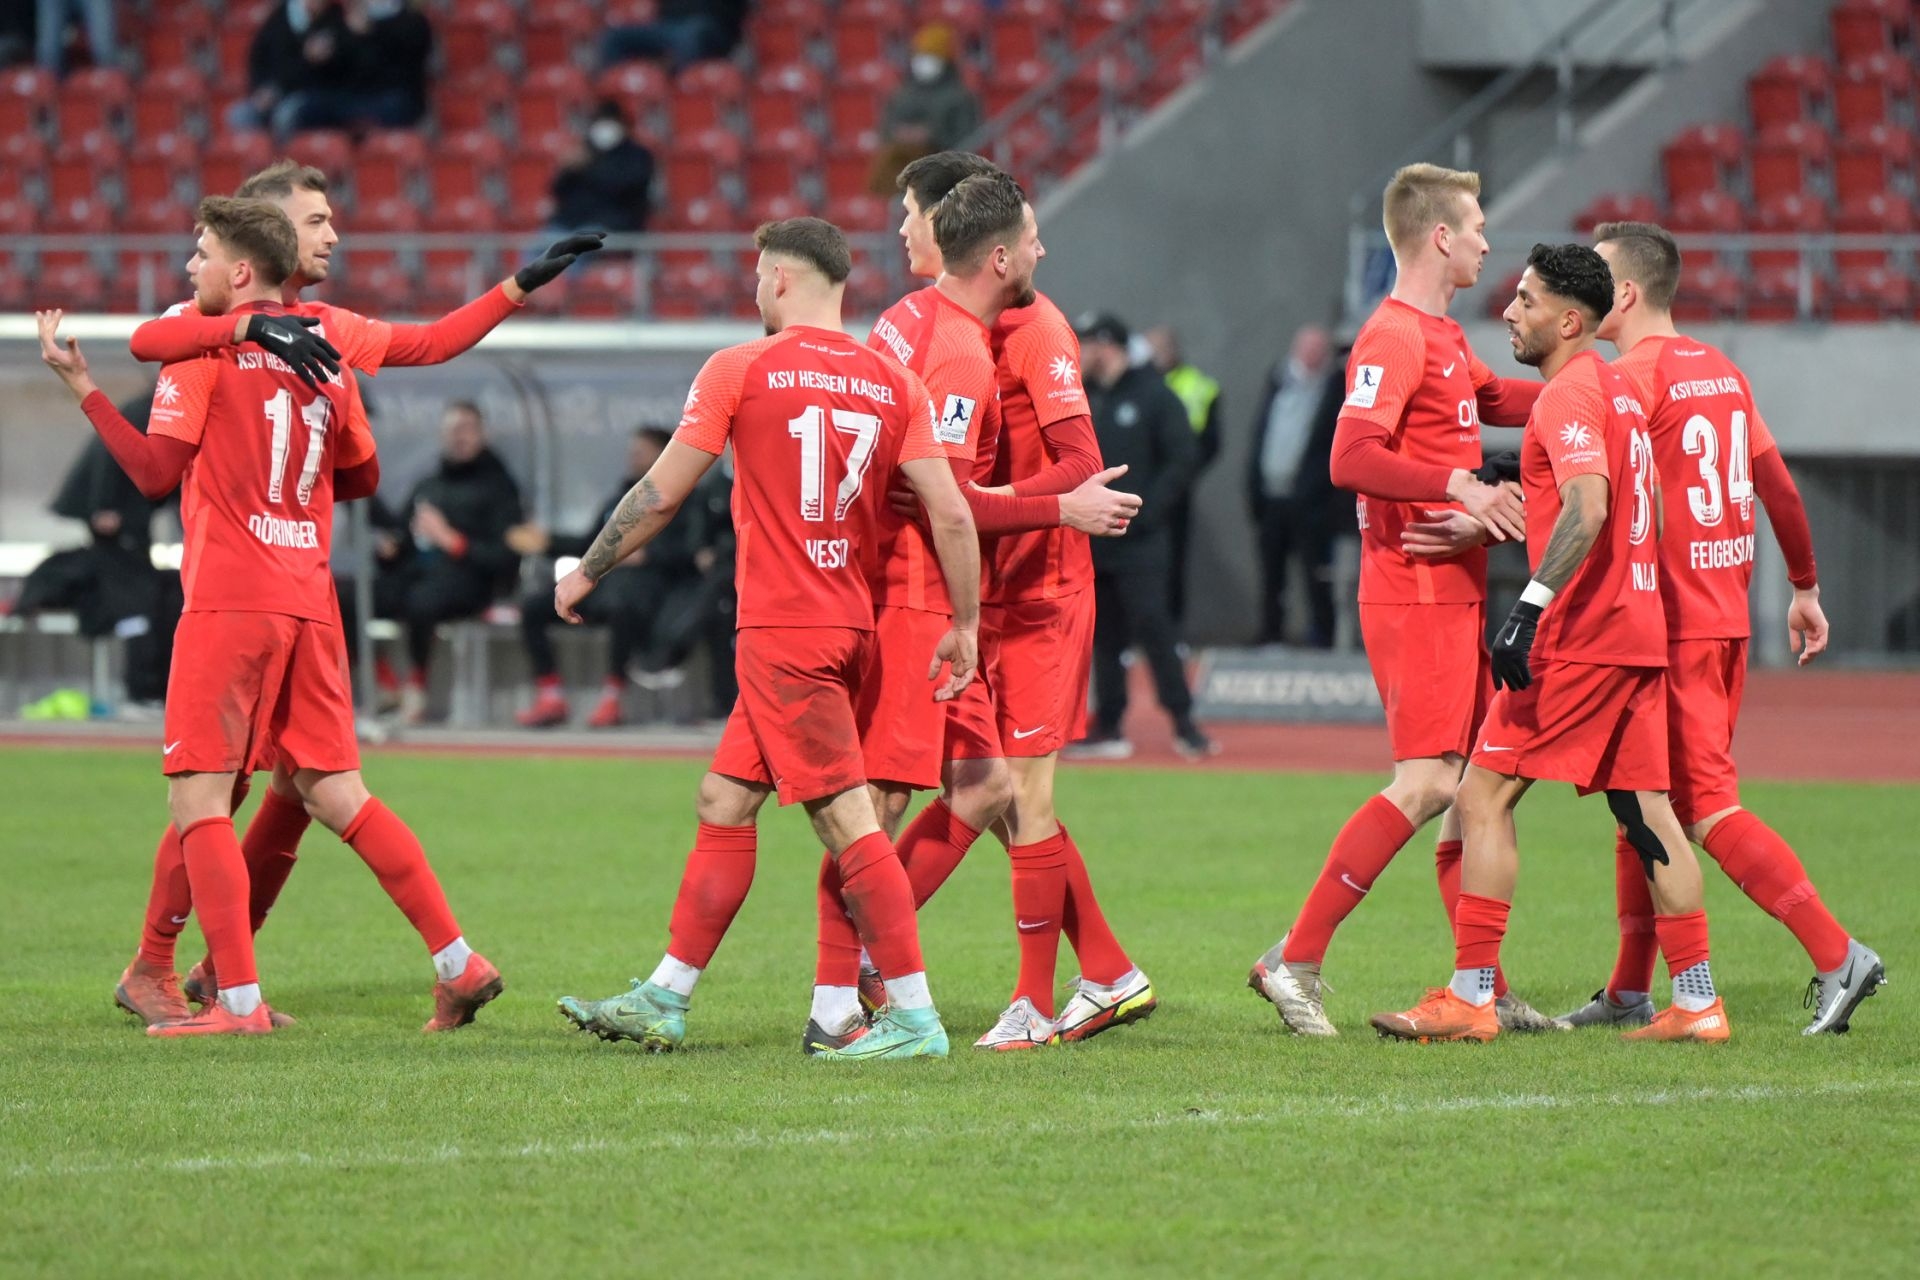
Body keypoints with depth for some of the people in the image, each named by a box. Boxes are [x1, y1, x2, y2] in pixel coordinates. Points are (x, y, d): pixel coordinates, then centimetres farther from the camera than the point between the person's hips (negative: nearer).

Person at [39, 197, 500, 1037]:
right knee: (333, 793, 12)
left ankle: (239, 1000, -10)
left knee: (199, 798, -3)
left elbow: (157, 471, -9)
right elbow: (363, 475, 21)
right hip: (309, 600, 6)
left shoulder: (203, 346, -4)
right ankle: (457, 962, 7)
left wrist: (82, 388, -5)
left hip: (229, 601, -6)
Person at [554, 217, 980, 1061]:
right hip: (849, 622, 7)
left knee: (847, 818, -8)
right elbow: (950, 514, 1)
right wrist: (965, 626, 10)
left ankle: (914, 1017, -11)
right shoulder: (893, 383, 6)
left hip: (780, 629, -7)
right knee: (724, 803, 15)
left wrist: (587, 572, 12)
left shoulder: (740, 371, -7)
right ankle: (665, 1000, 21)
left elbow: (661, 493, -1)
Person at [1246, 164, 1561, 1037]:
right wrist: (1459, 486, -26)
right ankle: (1295, 960, -11)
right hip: (1414, 594, -10)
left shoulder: (1444, 338, 18)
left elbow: (1490, 400, 38)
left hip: (1455, 590, 10)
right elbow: (1351, 458, -24)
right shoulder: (1392, 338, -13)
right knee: (1428, 782, -14)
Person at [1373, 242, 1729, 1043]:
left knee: (1484, 796, -7)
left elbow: (1587, 509, -26)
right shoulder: (1616, 390, 18)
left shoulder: (1570, 393, -12)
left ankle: (1470, 1000, -9)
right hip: (1638, 628, 10)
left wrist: (1530, 609, -31)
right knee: (1646, 812, 10)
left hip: (1579, 637, -10)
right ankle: (1696, 1003, 8)